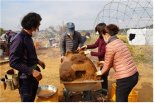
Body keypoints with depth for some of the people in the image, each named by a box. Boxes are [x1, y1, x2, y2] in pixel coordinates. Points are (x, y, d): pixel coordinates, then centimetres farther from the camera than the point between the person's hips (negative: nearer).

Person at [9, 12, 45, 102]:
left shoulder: (28, 37, 5)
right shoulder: (19, 39, -22)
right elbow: (13, 62, -25)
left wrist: (38, 61, 13)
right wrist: (31, 71, -28)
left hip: (33, 76, 9)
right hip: (26, 78, -9)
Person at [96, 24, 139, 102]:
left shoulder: (110, 46, -15)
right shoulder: (120, 42, 10)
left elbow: (107, 66, -4)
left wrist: (101, 72, 16)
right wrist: (105, 62, 35)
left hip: (125, 78, -8)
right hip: (134, 75, 8)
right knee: (124, 98, 28)